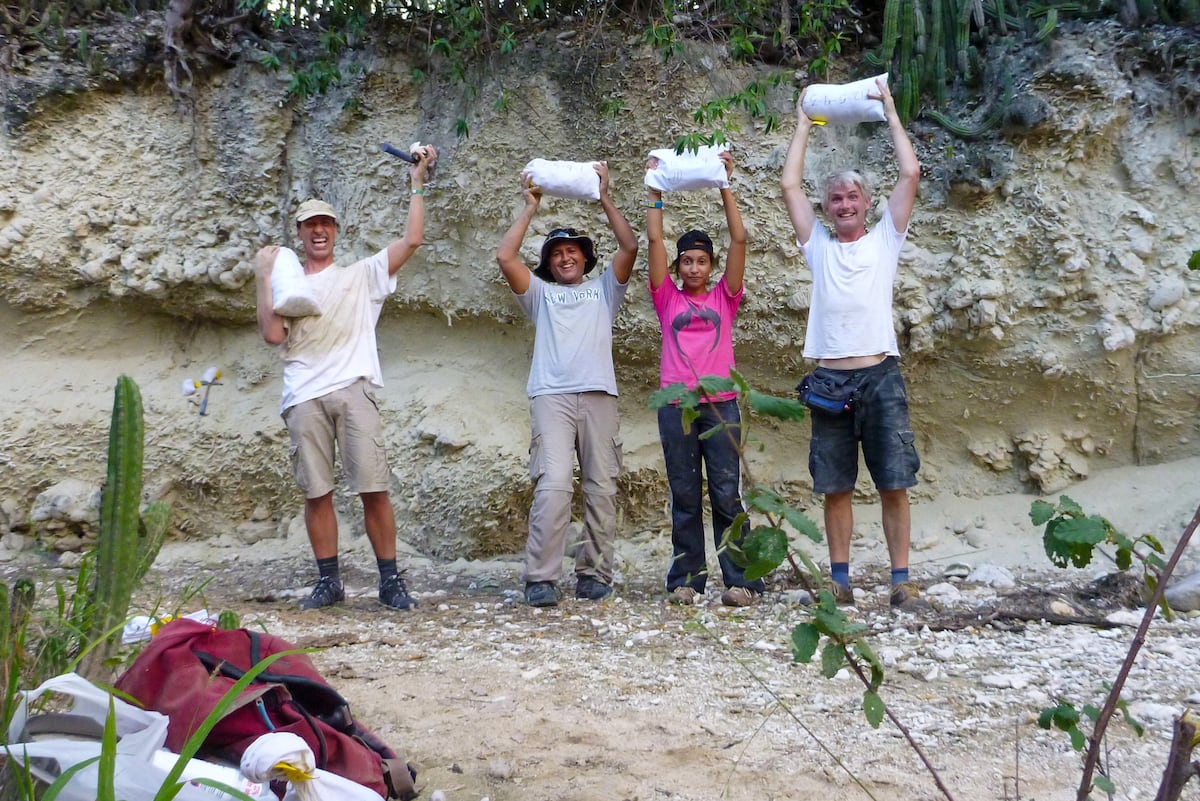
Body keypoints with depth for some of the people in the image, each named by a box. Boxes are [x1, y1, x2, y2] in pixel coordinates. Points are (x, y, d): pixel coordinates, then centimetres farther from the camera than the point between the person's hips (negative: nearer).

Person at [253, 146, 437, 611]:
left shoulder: (361, 275, 18)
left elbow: (412, 240, 9)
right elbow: (273, 335, 3)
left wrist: (417, 183, 10)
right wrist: (264, 278, 5)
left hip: (353, 390, -1)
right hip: (304, 397, 2)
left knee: (373, 488, -7)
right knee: (316, 492, 2)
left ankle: (390, 580, 0)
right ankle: (328, 582, 11)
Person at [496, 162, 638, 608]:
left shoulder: (604, 290, 25)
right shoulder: (540, 293, 24)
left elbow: (629, 247, 11)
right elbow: (505, 257, 10)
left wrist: (604, 198, 13)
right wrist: (531, 208, 16)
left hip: (599, 395, 2)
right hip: (552, 396, -2)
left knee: (602, 487, -2)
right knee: (554, 483, -17)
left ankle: (594, 574, 4)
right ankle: (541, 579, -17)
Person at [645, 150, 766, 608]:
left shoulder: (724, 299, 11)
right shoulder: (668, 300, 12)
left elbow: (739, 239, 5)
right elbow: (654, 240, 6)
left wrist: (724, 186, 3)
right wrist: (656, 189, 6)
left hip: (721, 404, -1)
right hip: (676, 405, 1)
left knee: (727, 495, -1)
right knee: (685, 497, 5)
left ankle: (741, 581, 1)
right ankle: (686, 580, 10)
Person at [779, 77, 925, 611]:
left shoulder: (884, 239, 11)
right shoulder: (818, 245, 14)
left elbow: (911, 173, 5)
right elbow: (789, 185, 11)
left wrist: (890, 111, 11)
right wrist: (803, 124, 18)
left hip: (880, 375, -1)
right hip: (830, 377, 2)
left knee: (894, 483, -2)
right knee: (835, 486, 5)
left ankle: (901, 581, 3)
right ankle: (840, 579, 13)